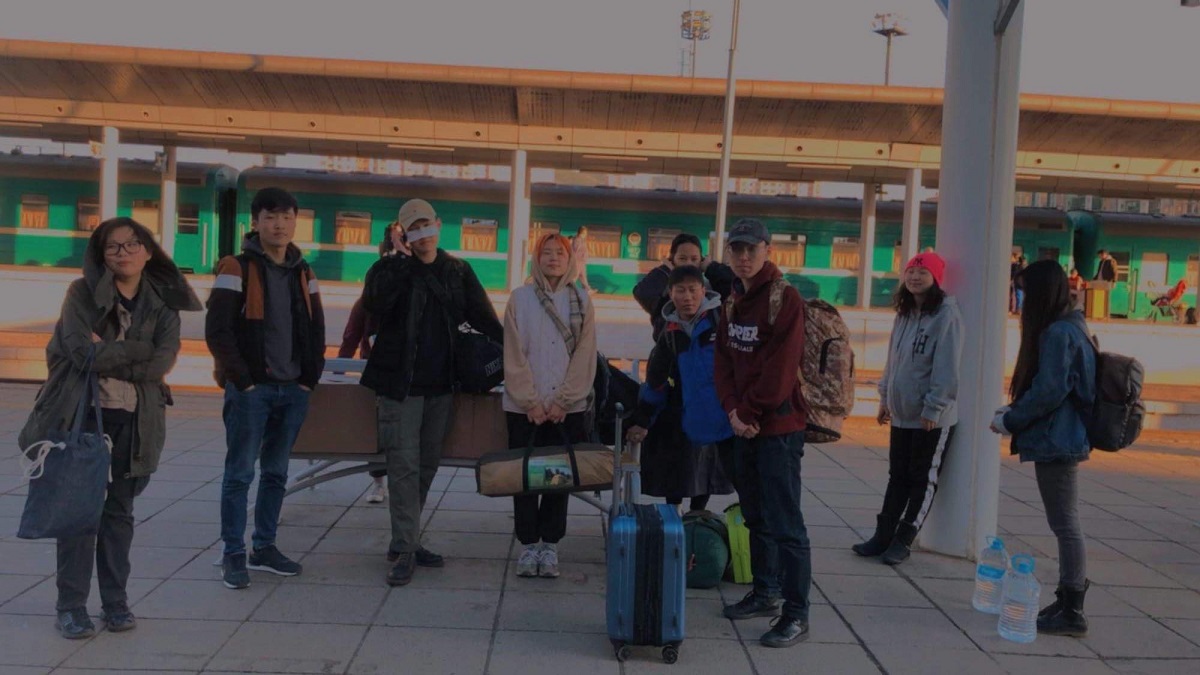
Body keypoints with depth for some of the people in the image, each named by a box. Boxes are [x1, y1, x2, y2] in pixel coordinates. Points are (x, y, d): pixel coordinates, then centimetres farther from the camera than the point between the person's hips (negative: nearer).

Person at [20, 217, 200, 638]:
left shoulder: (164, 303, 4)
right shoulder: (82, 293, -1)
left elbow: (163, 362, -9)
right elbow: (83, 350, -15)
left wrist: (108, 355, -12)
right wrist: (138, 352, -10)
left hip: (135, 421, 2)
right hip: (81, 414, -2)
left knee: (119, 510, 10)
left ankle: (115, 602, 20)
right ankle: (71, 606, 9)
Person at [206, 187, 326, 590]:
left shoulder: (303, 273, 12)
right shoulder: (237, 269, -5)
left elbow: (316, 331, 16)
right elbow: (217, 331, -10)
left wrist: (310, 377, 6)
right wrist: (242, 379, -12)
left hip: (294, 390, 5)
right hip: (250, 389, -5)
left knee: (276, 473, 12)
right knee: (240, 473, -1)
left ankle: (264, 548, 22)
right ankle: (233, 554, 7)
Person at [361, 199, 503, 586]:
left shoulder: (458, 272, 10)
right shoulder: (391, 269, -1)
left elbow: (483, 317, 8)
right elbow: (373, 305, -21)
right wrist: (398, 258, -21)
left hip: (441, 384, 5)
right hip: (400, 383, -4)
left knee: (427, 464, 10)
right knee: (404, 464, -9)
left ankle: (404, 541, 21)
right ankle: (405, 550, -6)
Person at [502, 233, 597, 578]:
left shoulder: (581, 302, 4)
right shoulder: (520, 298, 1)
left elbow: (584, 358, -1)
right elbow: (514, 356, -3)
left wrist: (562, 401, -8)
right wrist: (531, 402, -9)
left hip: (568, 408, 1)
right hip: (524, 406, -1)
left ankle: (550, 545, 14)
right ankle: (528, 544, 14)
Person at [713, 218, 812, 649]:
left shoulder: (785, 299, -11)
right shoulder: (734, 300, 12)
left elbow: (780, 367, -17)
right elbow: (724, 359, 9)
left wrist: (748, 411, -12)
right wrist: (733, 411, -5)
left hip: (778, 425, -8)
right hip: (742, 424, 8)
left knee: (785, 521, -7)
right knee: (756, 516, 17)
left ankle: (797, 614, 0)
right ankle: (765, 593, 30)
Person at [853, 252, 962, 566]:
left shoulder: (946, 314, -14)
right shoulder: (905, 313, 11)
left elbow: (946, 367, -18)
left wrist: (934, 407, -19)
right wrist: (885, 397, 15)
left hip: (932, 418, -7)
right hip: (902, 413, 7)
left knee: (923, 480, 6)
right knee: (898, 477, 13)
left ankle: (903, 540, 12)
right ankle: (883, 535, 20)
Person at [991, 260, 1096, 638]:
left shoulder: (1057, 333, -17)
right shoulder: (1069, 328, 14)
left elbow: (1048, 392, -22)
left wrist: (1009, 421, -10)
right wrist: (1014, 414, 13)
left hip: (1056, 442, -10)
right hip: (1060, 439, 10)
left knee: (1066, 525, -5)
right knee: (1064, 525, 14)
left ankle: (1072, 613, 1)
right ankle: (1067, 603, 23)